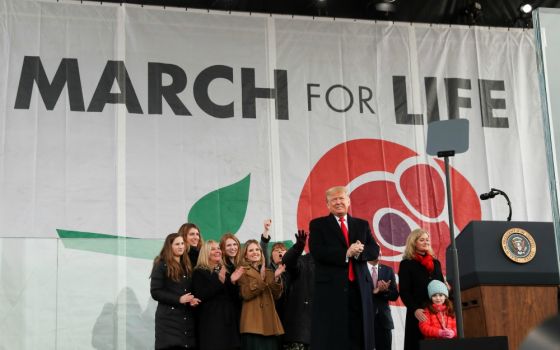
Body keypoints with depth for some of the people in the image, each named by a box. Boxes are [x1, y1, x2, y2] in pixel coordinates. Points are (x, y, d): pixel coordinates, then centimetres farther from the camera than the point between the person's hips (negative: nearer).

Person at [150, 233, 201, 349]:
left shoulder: (186, 265, 18)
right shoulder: (161, 265, -2)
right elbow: (155, 292, -9)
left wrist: (193, 300, 0)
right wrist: (179, 299, -17)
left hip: (187, 318, 6)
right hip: (169, 318, -6)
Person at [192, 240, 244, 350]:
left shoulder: (225, 272, 17)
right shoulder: (199, 272, 0)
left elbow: (235, 298, 13)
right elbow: (200, 297, -14)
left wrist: (232, 281, -4)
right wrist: (219, 281, -20)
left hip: (229, 320, 6)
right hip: (211, 322, -5)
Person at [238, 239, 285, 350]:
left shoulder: (268, 272, 19)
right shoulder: (243, 272, 4)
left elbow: (276, 295, 10)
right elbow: (245, 294, -11)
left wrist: (276, 278, -6)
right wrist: (260, 278, -17)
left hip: (269, 321, 5)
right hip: (253, 322, -5)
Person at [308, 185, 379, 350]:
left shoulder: (362, 224, 18)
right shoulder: (318, 224, 7)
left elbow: (374, 250, 7)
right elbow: (316, 251, -8)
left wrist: (359, 252, -14)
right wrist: (346, 253, -17)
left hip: (359, 287, 4)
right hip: (331, 289, -3)